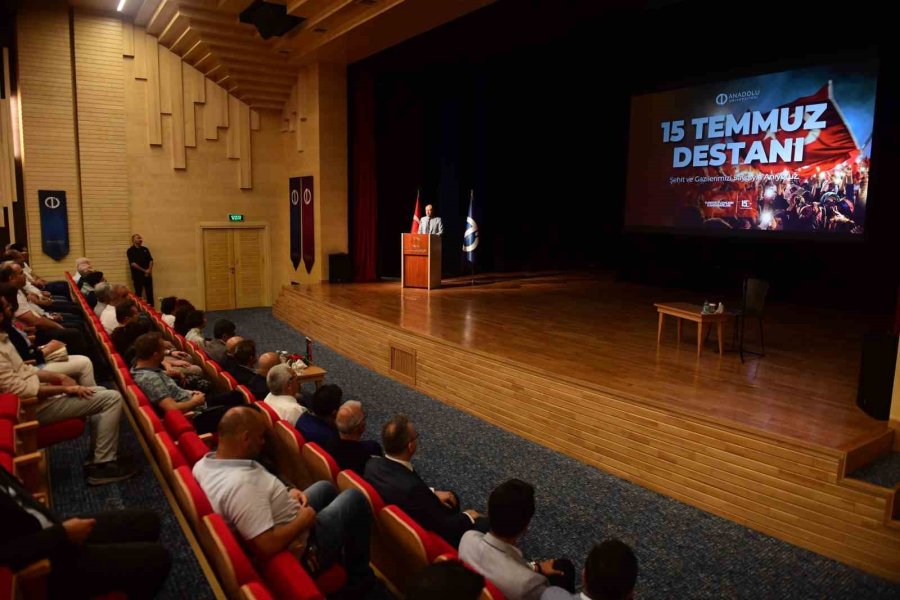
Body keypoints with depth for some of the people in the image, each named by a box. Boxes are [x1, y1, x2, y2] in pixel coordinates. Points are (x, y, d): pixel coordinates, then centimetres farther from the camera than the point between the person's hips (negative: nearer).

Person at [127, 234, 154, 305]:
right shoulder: (130, 251, -2)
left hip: (147, 274, 4)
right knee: (138, 294, -2)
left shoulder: (145, 249, 13)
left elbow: (150, 260, 8)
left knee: (150, 293, 4)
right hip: (138, 275, -4)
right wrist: (144, 270, -12)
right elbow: (133, 264, -10)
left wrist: (149, 270, -9)